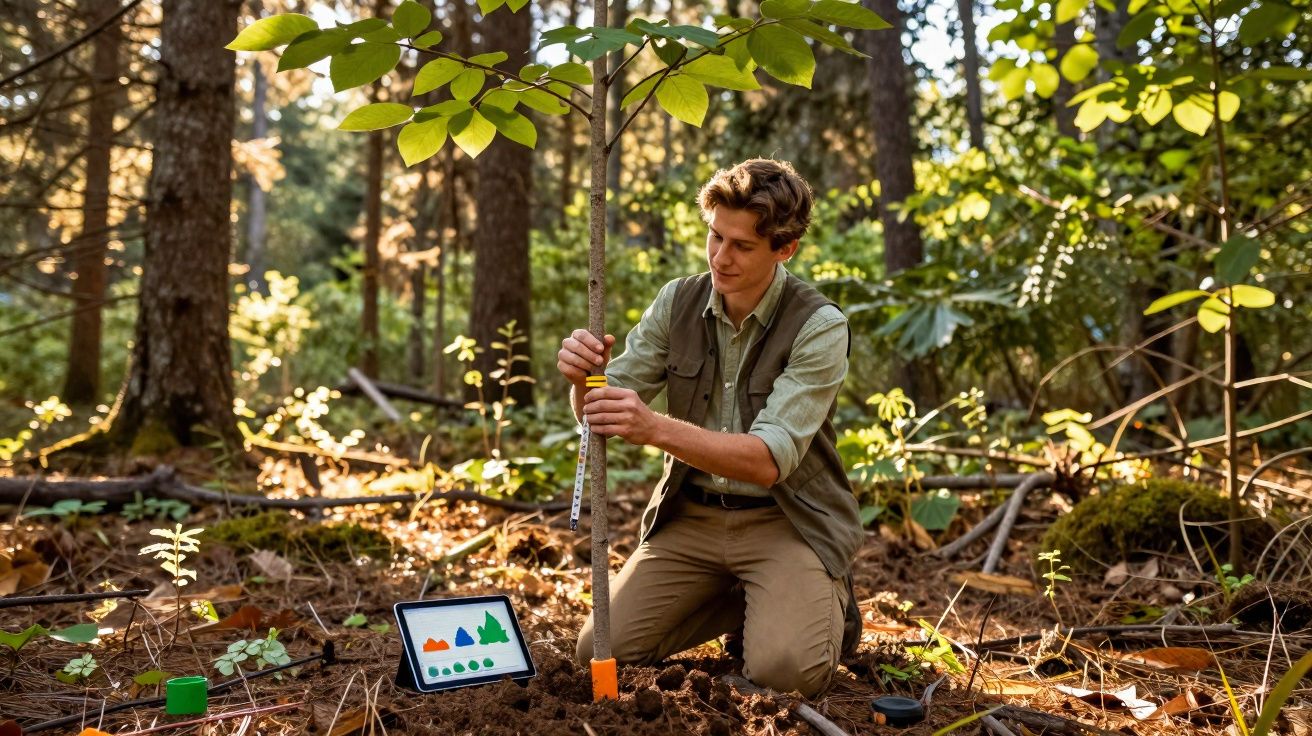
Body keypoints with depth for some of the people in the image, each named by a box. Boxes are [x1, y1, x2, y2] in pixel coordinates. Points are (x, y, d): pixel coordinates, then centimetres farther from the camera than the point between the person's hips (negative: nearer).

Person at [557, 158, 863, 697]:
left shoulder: (819, 327, -17)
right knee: (602, 651, -8)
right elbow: (599, 417, -3)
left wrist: (656, 429, -41)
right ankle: (738, 602, 15)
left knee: (785, 670, -26)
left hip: (785, 522, -4)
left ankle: (825, 603, 10)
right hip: (691, 516, 4)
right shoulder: (677, 303, -3)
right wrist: (583, 377, -28)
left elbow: (769, 459, -27)